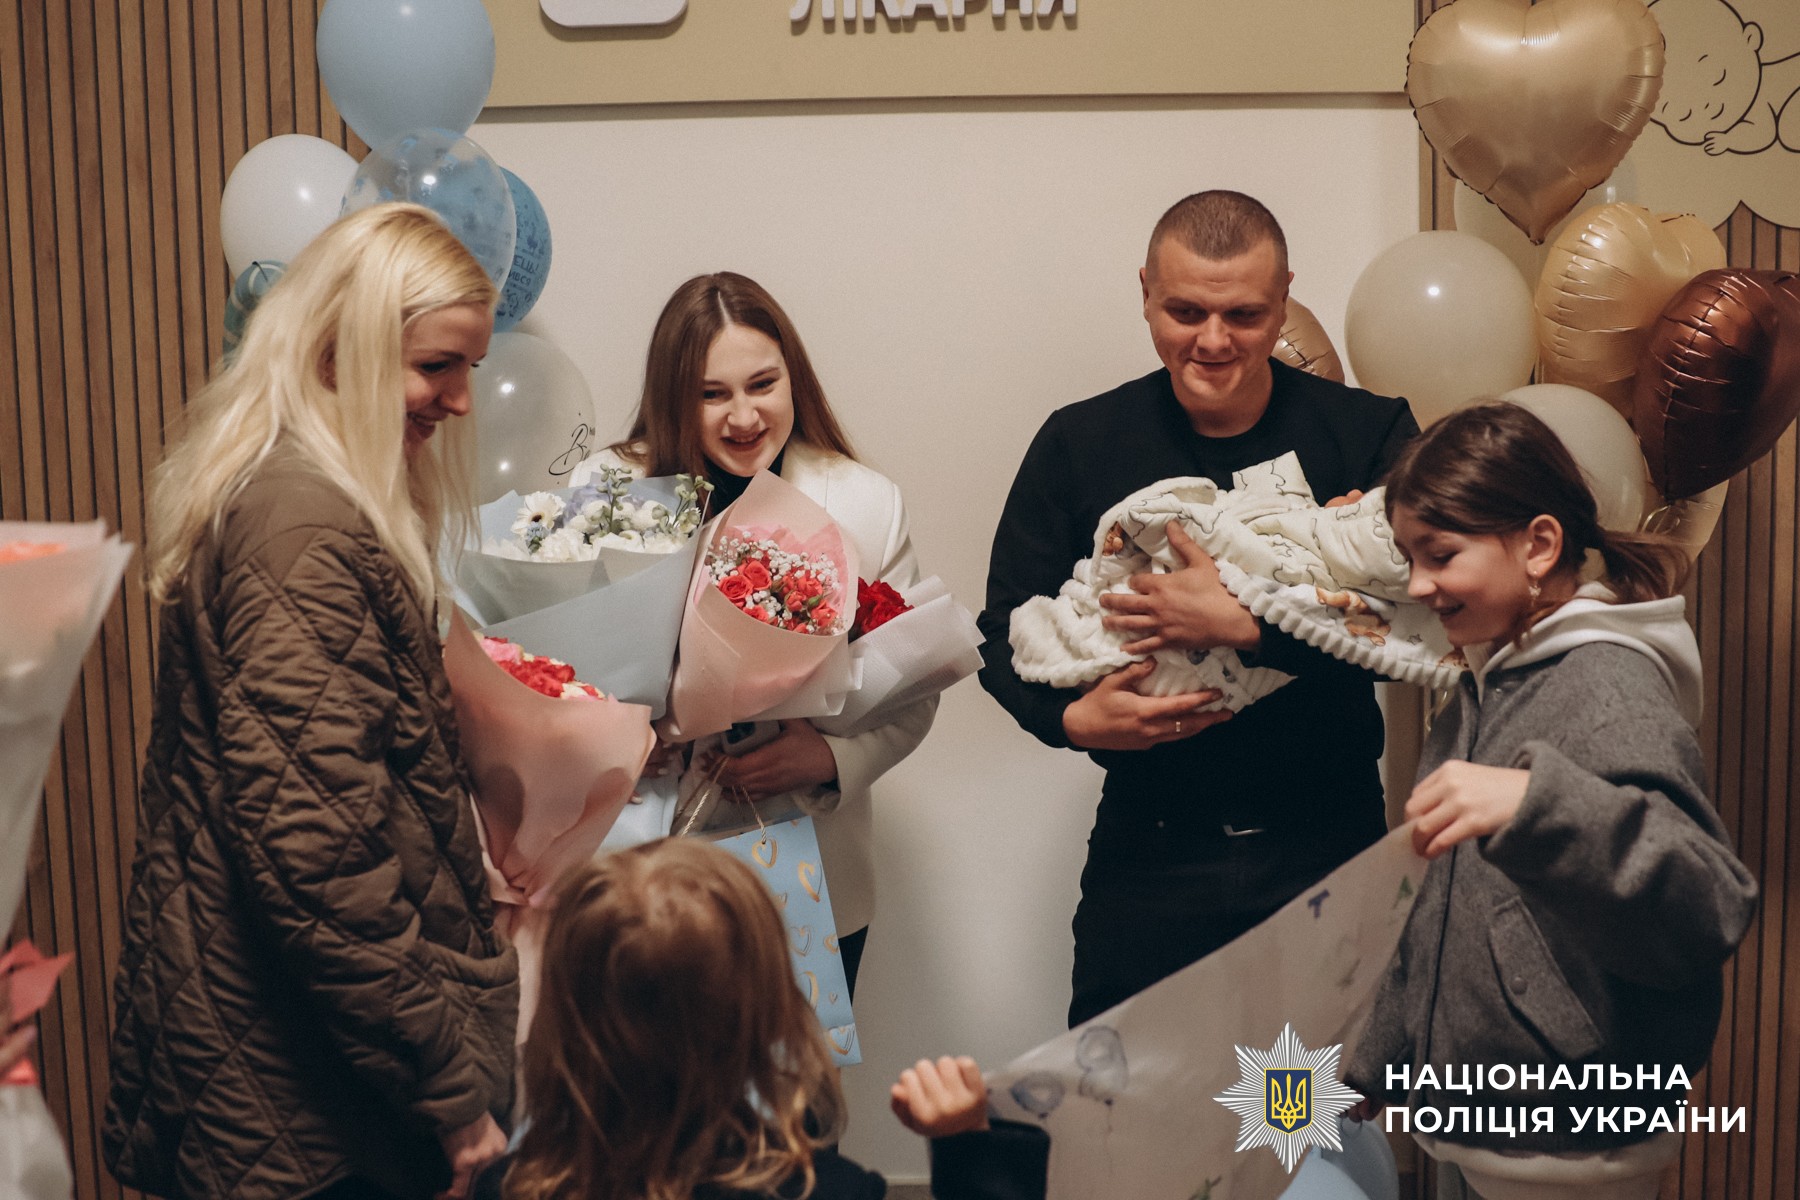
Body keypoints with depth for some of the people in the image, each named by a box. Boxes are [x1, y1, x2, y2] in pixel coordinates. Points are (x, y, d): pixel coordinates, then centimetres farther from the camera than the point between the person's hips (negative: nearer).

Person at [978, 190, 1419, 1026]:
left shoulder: (1368, 434, -3)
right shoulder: (1078, 445, 1)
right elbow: (1005, 634, 1)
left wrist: (1244, 626, -24)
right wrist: (1071, 717, -18)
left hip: (1329, 841, 0)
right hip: (1150, 853, 1)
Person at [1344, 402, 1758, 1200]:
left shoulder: (1610, 690, -18)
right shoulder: (1491, 680, 8)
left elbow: (1710, 908, -33)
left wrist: (1534, 804, -45)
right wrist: (1382, 1058, 21)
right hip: (1467, 1107, 8)